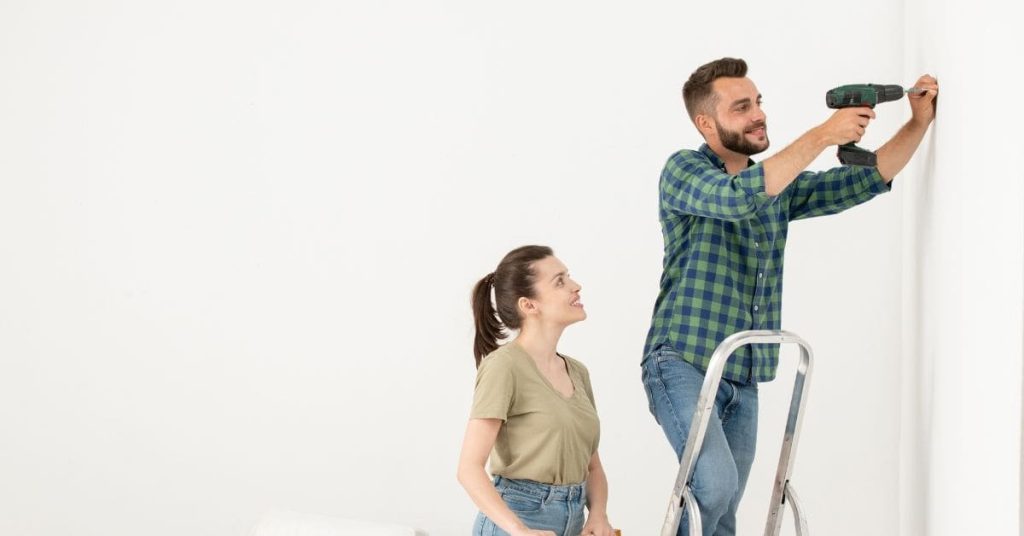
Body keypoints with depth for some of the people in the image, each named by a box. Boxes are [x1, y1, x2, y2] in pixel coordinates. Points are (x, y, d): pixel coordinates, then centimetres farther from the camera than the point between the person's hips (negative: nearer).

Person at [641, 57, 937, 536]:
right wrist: (823, 136, -23)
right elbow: (740, 196, -25)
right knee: (716, 483, -27)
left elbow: (868, 179, 10)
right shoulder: (683, 170, -6)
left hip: (743, 379, 7)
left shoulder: (779, 186, 14)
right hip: (682, 364, -7)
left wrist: (919, 122, -5)